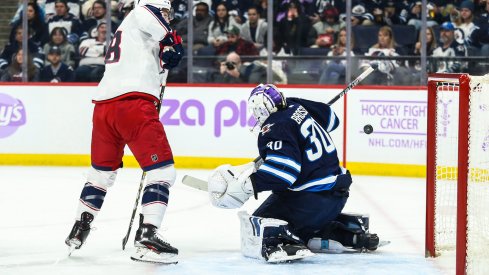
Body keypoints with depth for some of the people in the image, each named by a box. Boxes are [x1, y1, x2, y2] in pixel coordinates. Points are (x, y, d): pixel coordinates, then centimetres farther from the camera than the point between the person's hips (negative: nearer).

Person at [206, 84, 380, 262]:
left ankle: (281, 242, -42)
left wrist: (249, 184, -32)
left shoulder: (274, 127, -15)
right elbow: (330, 119, 30)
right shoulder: (298, 107, 10)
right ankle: (352, 232, 17)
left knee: (257, 228, -11)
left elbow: (284, 167, -29)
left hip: (310, 197, -9)